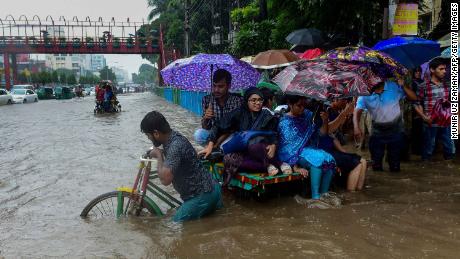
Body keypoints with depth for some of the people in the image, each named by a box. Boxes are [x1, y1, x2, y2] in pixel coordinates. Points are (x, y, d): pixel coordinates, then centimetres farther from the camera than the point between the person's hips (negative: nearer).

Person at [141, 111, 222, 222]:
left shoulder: (176, 146, -27)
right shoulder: (172, 137, 3)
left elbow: (165, 179, -32)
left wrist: (159, 156, -20)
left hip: (203, 195, -9)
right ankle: (212, 203, 20)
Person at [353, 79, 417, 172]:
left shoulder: (394, 86, -16)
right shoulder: (365, 94, -17)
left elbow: (414, 98, -12)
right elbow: (357, 111, -26)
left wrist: (403, 85, -29)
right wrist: (356, 127, -44)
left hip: (395, 128, 0)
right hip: (377, 130, 0)